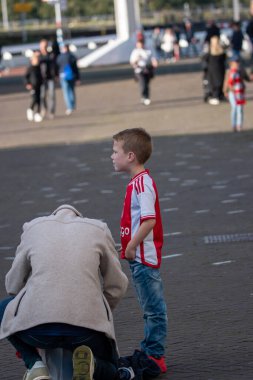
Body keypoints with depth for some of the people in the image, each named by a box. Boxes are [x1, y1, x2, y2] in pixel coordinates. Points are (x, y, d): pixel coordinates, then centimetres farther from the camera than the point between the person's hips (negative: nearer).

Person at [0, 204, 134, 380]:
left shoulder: (34, 227, 17)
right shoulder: (99, 229, 16)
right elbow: (117, 286, 17)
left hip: (37, 328, -1)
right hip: (87, 328, 1)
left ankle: (35, 366, 9)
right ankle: (89, 362, -7)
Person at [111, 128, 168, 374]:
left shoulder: (142, 182, -19)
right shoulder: (138, 181, 12)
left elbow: (149, 220, -26)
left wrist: (131, 246, -20)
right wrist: (129, 247, 17)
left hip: (144, 255, -10)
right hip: (140, 256, 10)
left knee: (153, 308, -3)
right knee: (151, 307, 17)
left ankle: (155, 356, 1)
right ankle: (149, 352, 25)